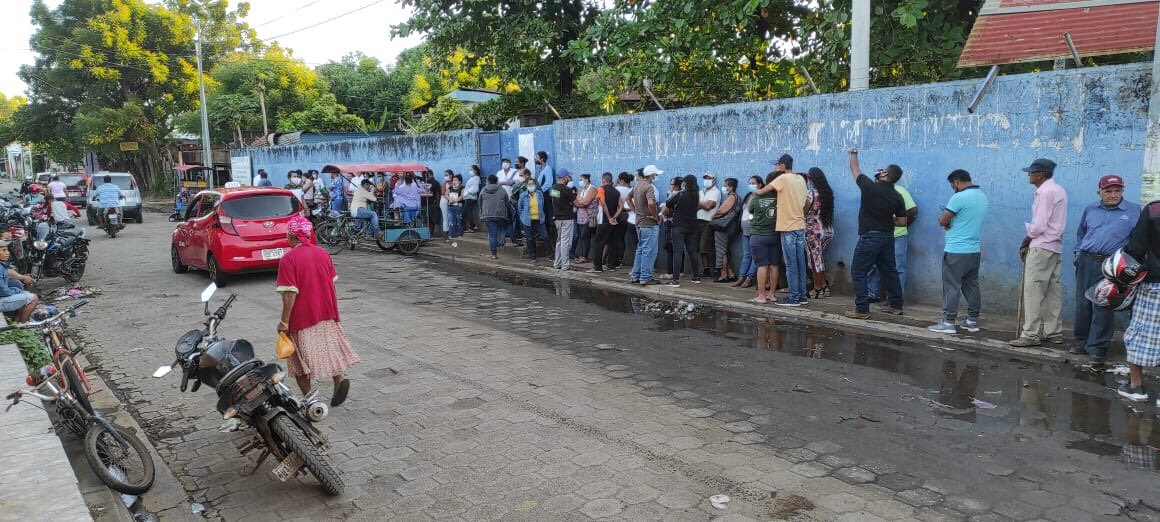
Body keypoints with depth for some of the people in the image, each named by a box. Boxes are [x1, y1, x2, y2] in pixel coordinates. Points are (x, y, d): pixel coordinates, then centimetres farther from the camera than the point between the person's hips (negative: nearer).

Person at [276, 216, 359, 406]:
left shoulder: (288, 259, -16)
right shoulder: (323, 253, 2)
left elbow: (290, 294, -19)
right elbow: (332, 285, 8)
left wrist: (284, 322, -12)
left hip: (301, 317, -5)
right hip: (327, 314, 5)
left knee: (300, 358, 9)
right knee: (328, 347, 20)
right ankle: (339, 379, -1)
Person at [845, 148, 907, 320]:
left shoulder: (870, 187, -13)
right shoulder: (897, 197, 0)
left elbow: (855, 170, 4)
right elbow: (902, 221, 5)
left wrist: (853, 154, 22)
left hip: (869, 236, -6)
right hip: (888, 236, 6)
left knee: (858, 271, 0)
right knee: (889, 271, 17)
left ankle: (862, 309, -3)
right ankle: (896, 305, 26)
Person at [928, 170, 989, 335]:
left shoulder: (959, 197, -15)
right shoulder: (982, 196, 11)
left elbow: (942, 222, -13)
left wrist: (945, 217, 7)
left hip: (956, 251, -8)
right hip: (975, 249, 8)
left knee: (951, 286, -3)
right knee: (971, 285, 13)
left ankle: (948, 322, -2)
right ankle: (973, 320, 18)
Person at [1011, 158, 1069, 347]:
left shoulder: (1045, 191, -13)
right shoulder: (1058, 190, 17)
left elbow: (1039, 225, -17)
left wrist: (1027, 239, -1)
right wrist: (1030, 241, 10)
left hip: (1041, 247, -10)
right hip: (1054, 246, 10)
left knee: (1033, 290, -8)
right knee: (1053, 290, 11)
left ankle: (1031, 334, -7)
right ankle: (1054, 332, 16)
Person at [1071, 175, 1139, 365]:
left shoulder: (1134, 211, 2)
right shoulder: (1090, 210, 12)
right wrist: (1078, 252, 14)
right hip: (1086, 262, 3)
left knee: (1103, 307, -5)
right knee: (1083, 303, 8)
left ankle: (1096, 349, 1)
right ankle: (1083, 341, 22)